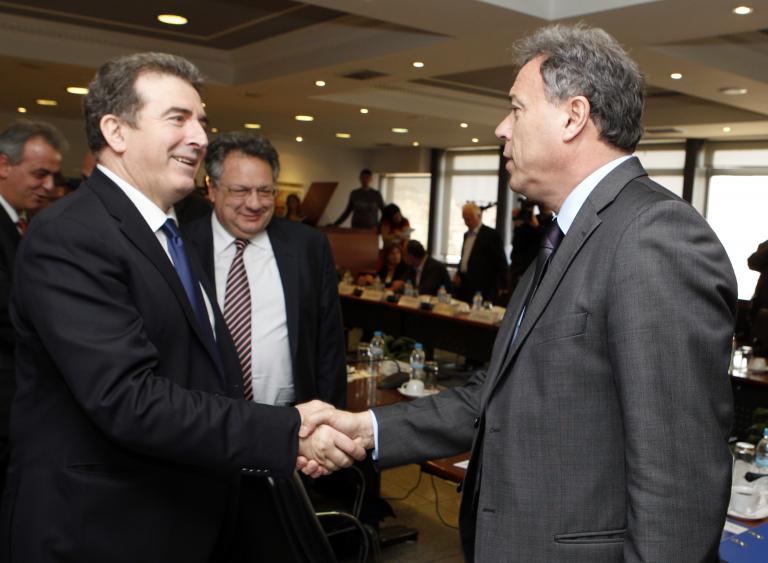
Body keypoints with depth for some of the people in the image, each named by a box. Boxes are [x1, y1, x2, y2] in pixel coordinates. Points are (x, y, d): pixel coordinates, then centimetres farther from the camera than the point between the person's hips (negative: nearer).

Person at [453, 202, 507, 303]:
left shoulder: (492, 235, -6)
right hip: (463, 286, 7)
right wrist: (458, 274, 9)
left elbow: (501, 263, -7)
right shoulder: (467, 235, 17)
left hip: (481, 289, -7)